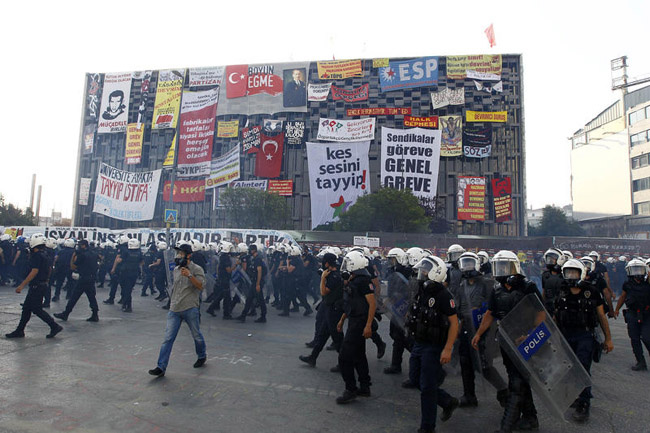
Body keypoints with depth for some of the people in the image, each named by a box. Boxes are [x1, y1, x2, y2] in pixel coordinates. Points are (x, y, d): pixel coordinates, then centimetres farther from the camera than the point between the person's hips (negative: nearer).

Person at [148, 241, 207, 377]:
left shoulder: (196, 269, -7)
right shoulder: (176, 269, 12)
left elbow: (200, 286, -19)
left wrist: (190, 276, -29)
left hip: (190, 309, -5)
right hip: (174, 310, 5)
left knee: (196, 335, 10)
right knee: (168, 338, 0)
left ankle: (202, 356, 34)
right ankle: (161, 367, 3)